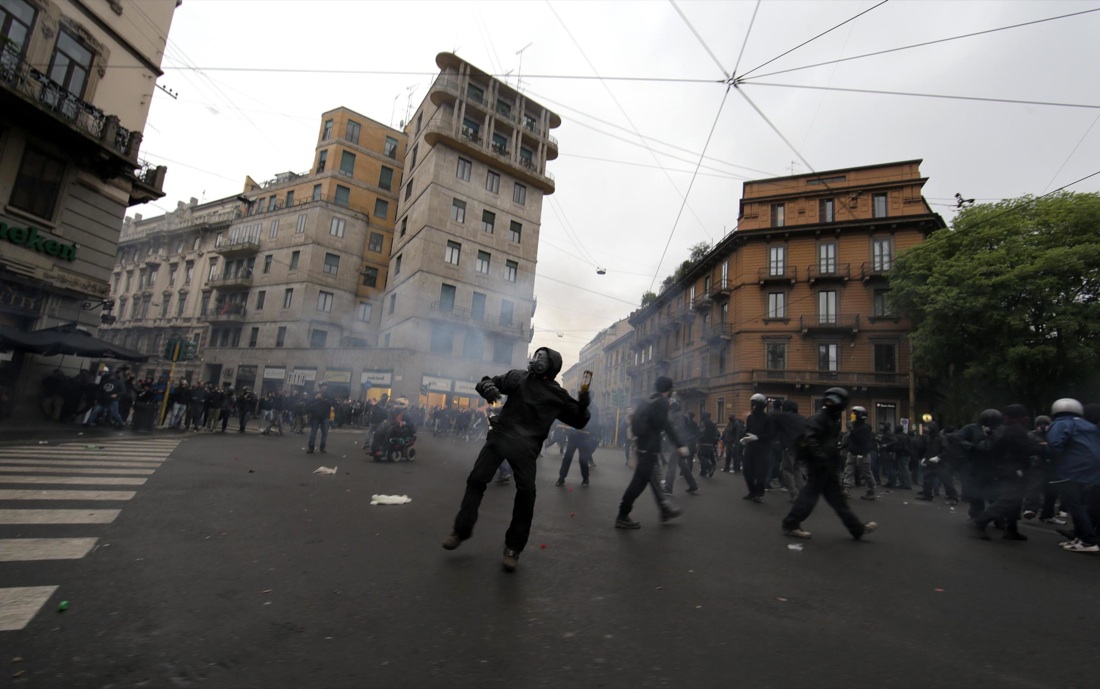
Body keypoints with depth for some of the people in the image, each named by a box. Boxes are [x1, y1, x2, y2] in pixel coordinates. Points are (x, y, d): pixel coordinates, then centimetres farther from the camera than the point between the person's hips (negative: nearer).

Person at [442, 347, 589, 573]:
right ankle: (462, 530, 20)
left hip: (526, 447, -1)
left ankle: (513, 548, 8)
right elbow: (487, 382, 9)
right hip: (500, 436, 2)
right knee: (476, 479, 1)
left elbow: (578, 421, 11)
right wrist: (487, 385, -16)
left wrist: (583, 406, -11)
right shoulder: (517, 377, 8)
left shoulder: (558, 394, 7)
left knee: (526, 492, -9)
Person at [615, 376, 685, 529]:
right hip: (649, 448, -9)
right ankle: (622, 517, 0)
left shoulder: (649, 402, 14)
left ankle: (665, 509, 35)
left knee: (653, 479, 19)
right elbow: (665, 424, -24)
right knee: (639, 482, -5)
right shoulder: (662, 402, -11)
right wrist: (679, 445, -28)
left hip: (643, 446, 9)